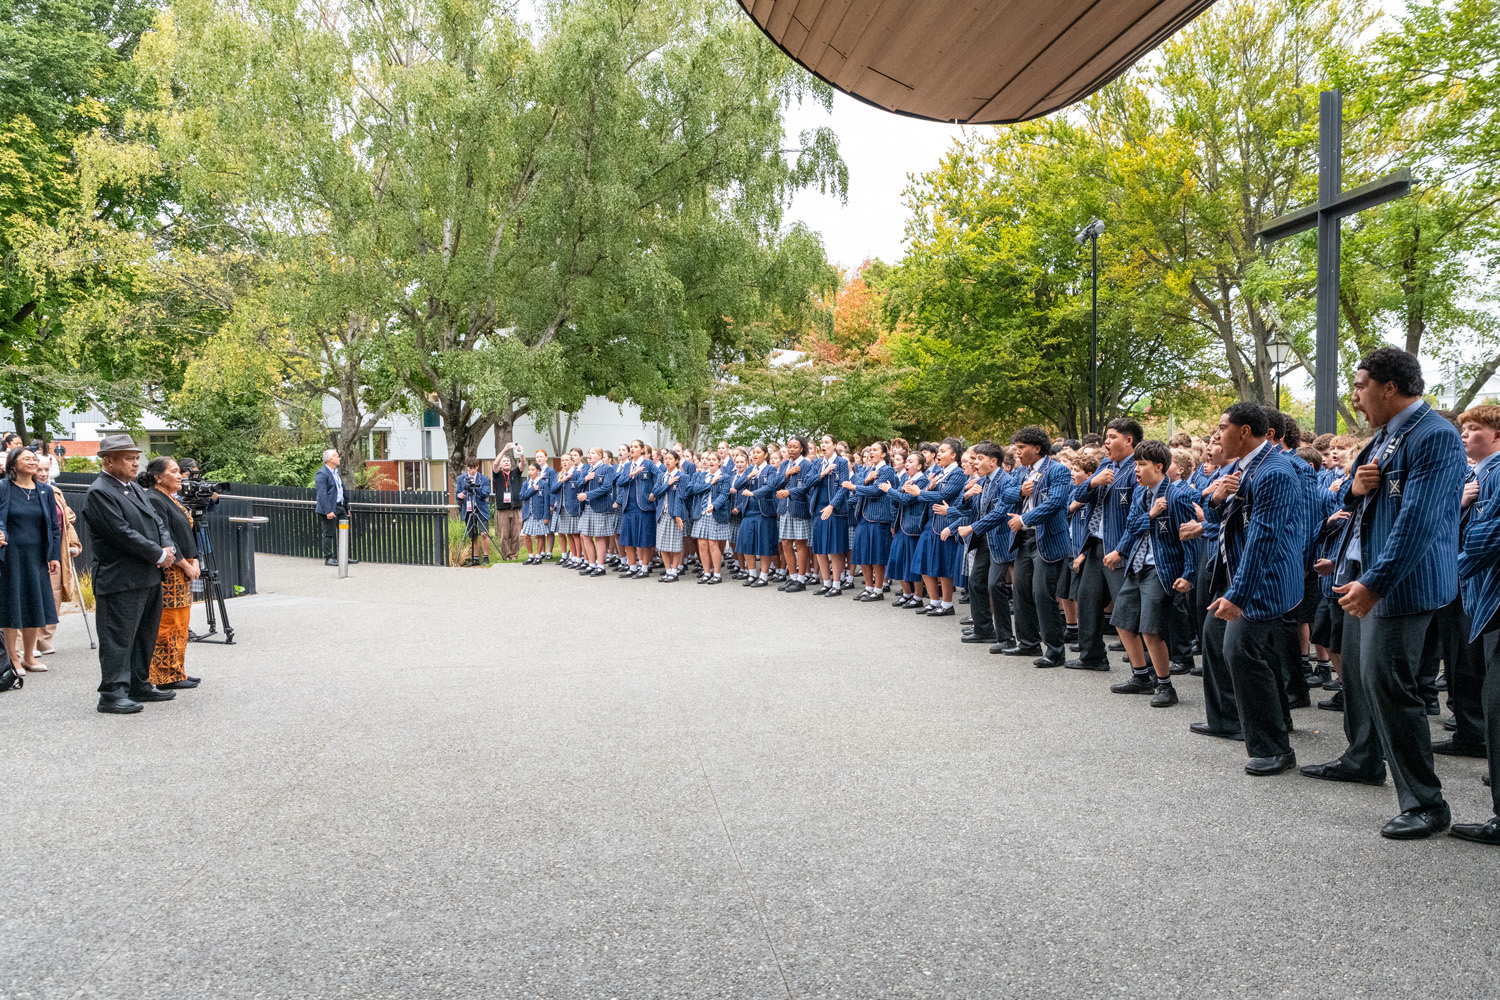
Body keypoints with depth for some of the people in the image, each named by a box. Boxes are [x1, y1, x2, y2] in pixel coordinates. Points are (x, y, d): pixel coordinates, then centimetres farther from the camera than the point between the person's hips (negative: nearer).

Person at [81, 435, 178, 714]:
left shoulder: (135, 488, 15)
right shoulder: (99, 493, -14)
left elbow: (156, 521, 16)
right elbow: (123, 533, -20)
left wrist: (168, 547, -3)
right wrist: (159, 555, -15)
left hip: (149, 577, 10)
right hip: (120, 582, -9)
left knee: (145, 636, 16)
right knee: (118, 638, -4)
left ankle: (139, 685, 27)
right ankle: (112, 694, 1)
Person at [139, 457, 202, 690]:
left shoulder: (173, 500, 17)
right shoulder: (154, 501, -13)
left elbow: (187, 532, 21)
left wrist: (194, 560, 7)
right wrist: (186, 565, -15)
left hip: (183, 572, 10)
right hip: (167, 573, -10)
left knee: (180, 623, 13)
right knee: (167, 625, -5)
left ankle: (178, 672, 20)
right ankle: (167, 677, 0)